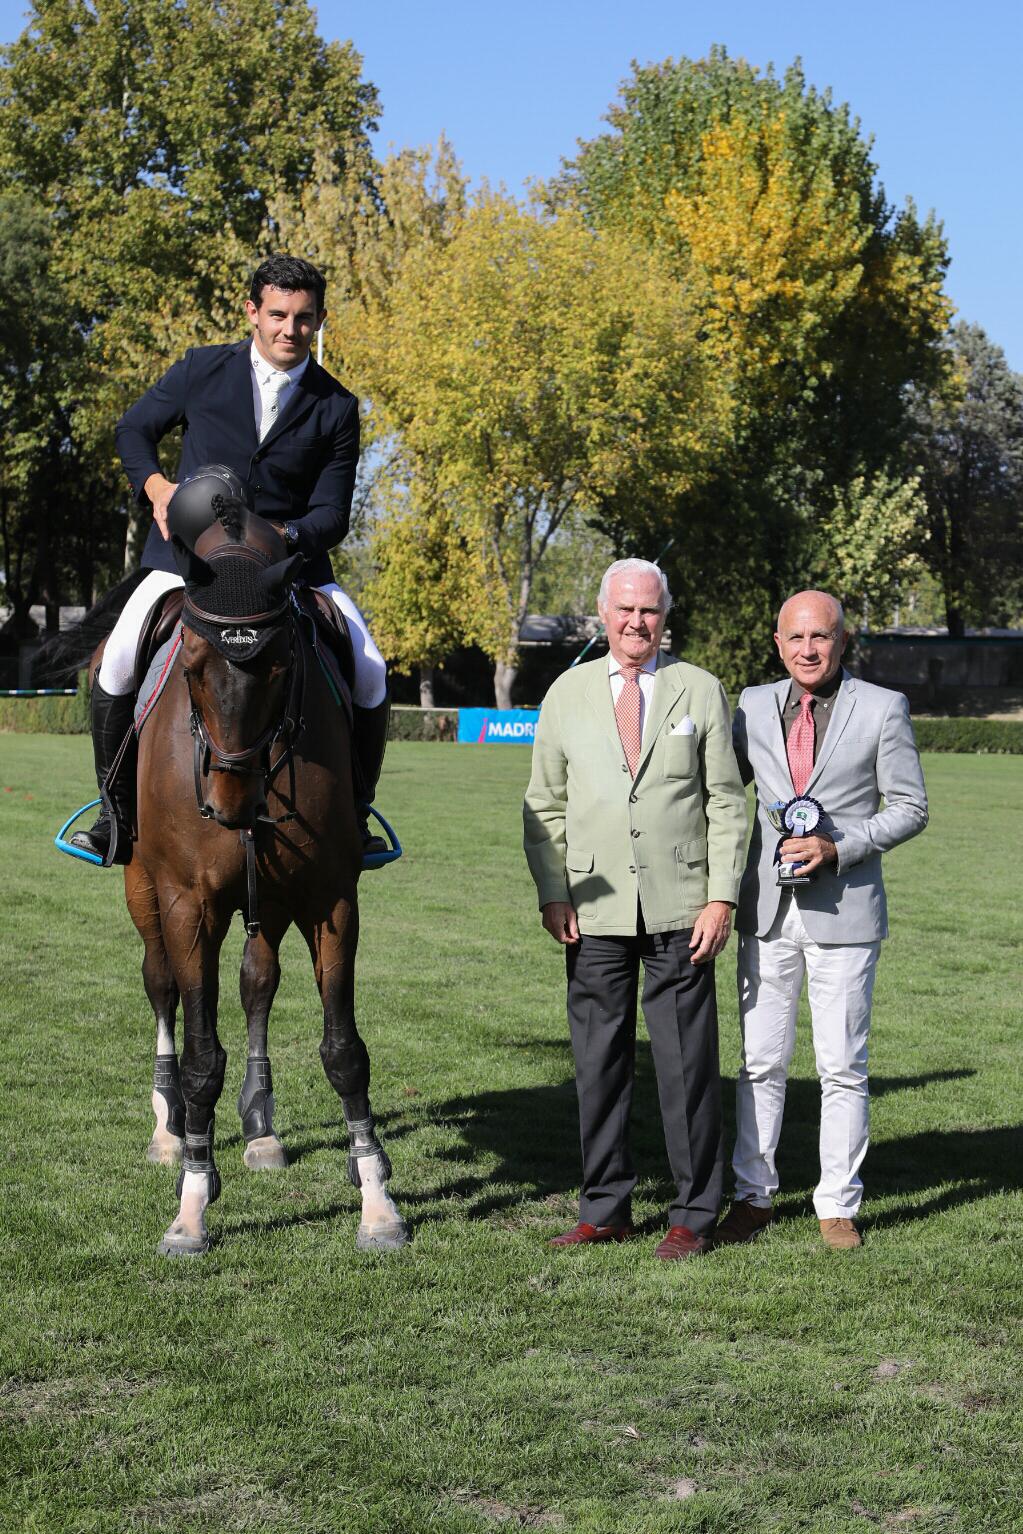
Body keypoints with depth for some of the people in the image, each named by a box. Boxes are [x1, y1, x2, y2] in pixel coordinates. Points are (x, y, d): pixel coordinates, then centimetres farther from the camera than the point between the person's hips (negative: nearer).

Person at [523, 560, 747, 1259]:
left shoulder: (701, 691, 5)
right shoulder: (568, 694, 8)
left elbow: (727, 804, 3)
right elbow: (544, 805, 10)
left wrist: (722, 898, -6)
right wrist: (552, 894, 0)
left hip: (679, 911, -2)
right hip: (597, 910, 2)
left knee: (687, 1063, 1)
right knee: (599, 1062, 6)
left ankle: (694, 1215, 11)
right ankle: (605, 1209, 17)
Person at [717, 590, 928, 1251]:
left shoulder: (883, 708, -2)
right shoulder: (755, 705, 8)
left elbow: (911, 807, -1)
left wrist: (839, 847, -14)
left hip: (845, 911, -3)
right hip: (767, 913, 3)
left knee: (843, 1068, 2)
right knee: (761, 1062, 7)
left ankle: (838, 1206, 13)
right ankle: (753, 1196, 18)